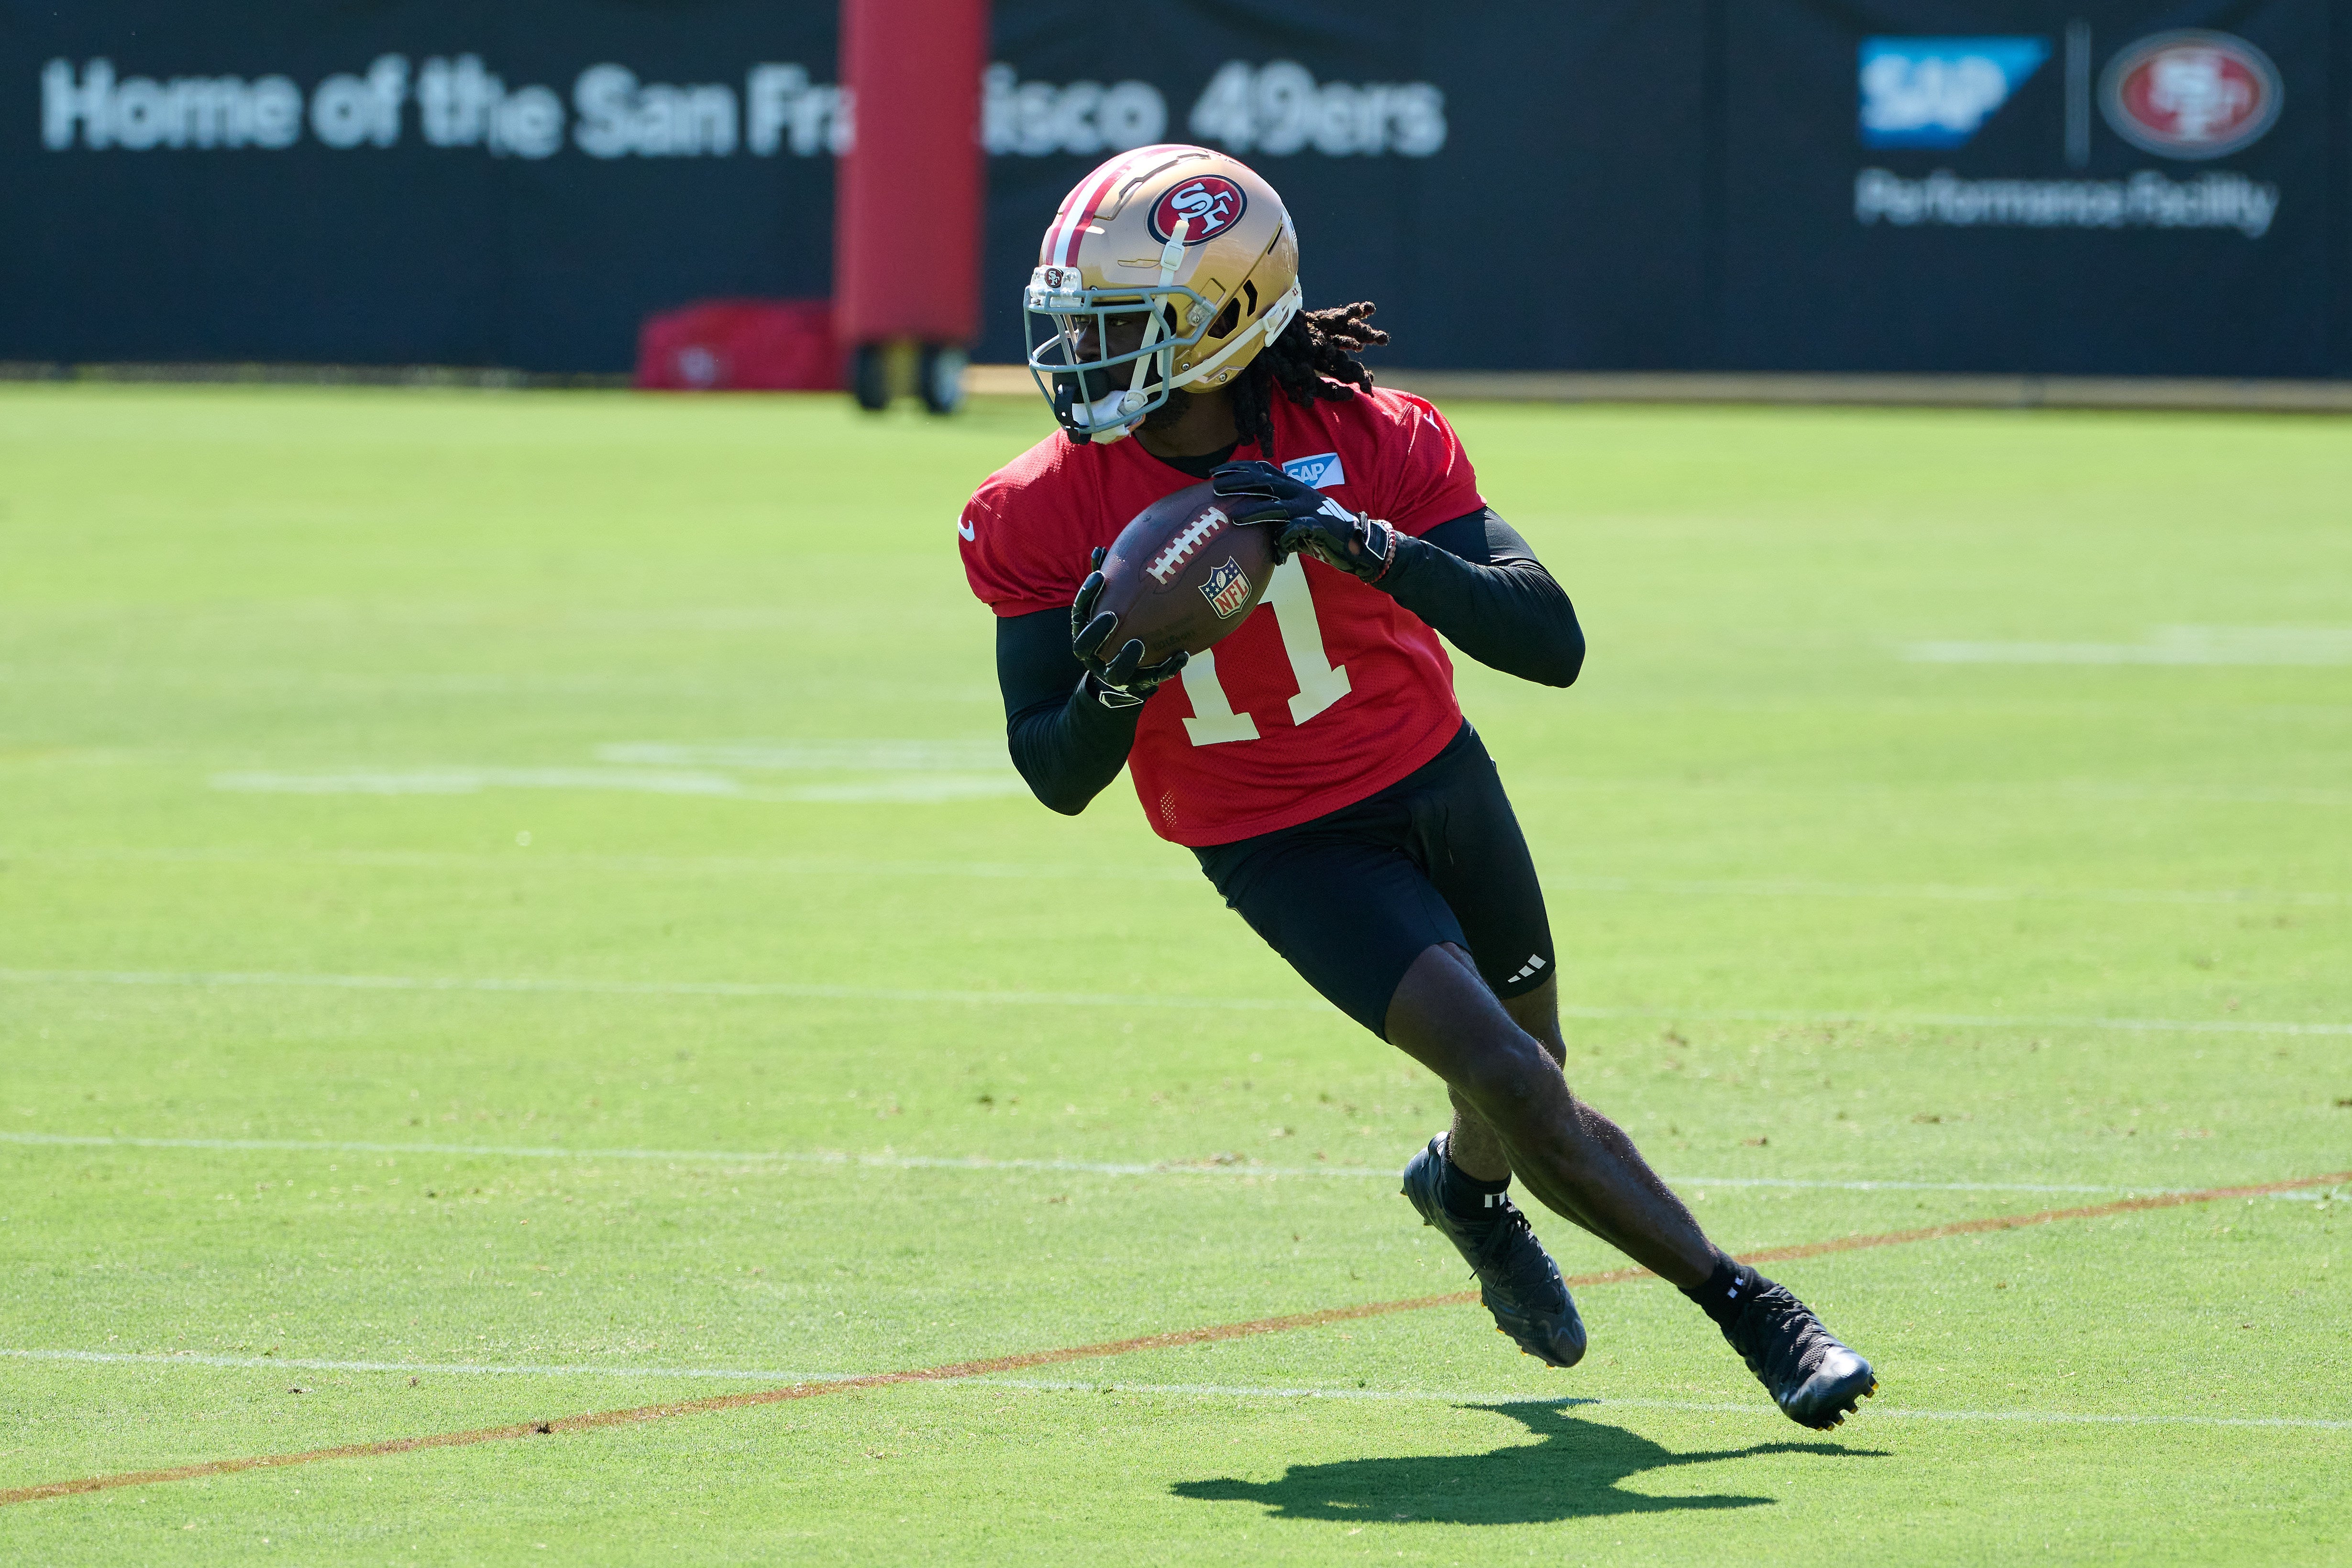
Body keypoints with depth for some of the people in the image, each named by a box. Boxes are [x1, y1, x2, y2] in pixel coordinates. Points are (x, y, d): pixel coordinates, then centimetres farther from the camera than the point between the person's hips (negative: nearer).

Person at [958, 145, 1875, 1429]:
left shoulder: (1370, 443, -20)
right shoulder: (1045, 517, -18)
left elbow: (1551, 646, -27)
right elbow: (1057, 778, -10)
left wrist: (1367, 546, -40)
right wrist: (1117, 687, -34)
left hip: (1437, 784, 2)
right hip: (1282, 846, -2)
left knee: (1526, 1072, 18)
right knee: (1510, 1081, -18)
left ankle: (1466, 1186, 55)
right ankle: (1746, 1308, -5)